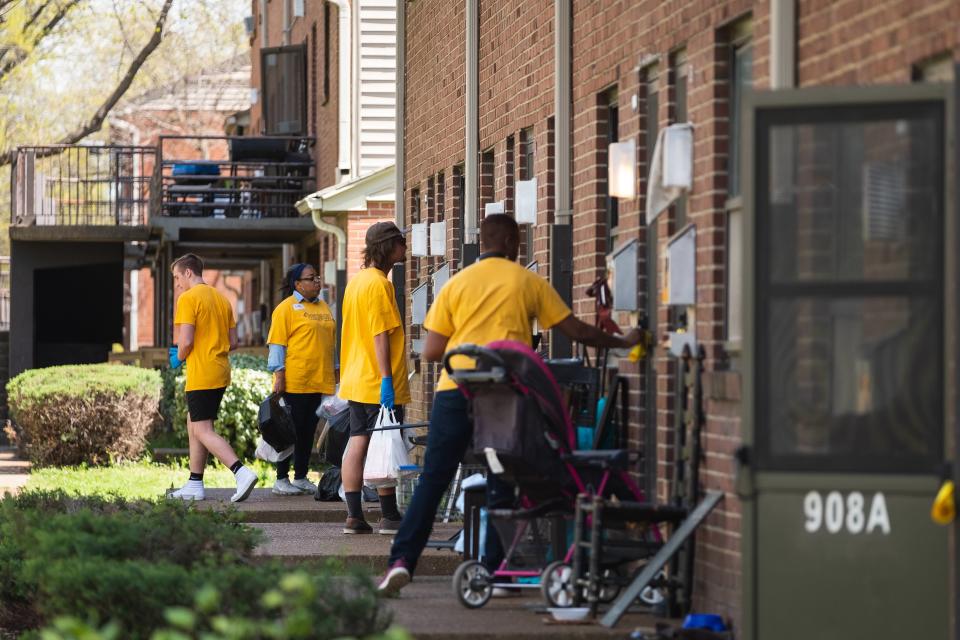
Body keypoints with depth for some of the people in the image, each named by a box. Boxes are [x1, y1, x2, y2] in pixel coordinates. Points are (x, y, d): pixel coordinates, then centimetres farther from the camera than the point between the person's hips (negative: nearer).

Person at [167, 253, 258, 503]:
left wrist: (178, 358, 1)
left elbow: (186, 341, -18)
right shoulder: (222, 298, 15)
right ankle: (194, 485, 18)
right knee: (194, 425, 17)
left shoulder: (188, 299, -11)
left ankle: (242, 472, -24)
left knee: (203, 431, -8)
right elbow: (233, 343, 15)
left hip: (200, 376, -9)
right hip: (221, 373, 9)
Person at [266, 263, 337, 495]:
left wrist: (335, 374, 20)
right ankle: (281, 479, 4)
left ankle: (301, 477, 16)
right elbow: (277, 343, -9)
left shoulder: (323, 308, 16)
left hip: (320, 381, 7)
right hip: (295, 382, -7)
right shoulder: (287, 308, -6)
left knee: (308, 431, 9)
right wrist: (279, 375, -15)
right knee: (292, 430, -3)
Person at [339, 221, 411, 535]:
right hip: (378, 380, -9)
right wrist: (386, 379, -21)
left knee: (357, 443, 6)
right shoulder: (379, 284, -14)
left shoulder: (356, 281, 15)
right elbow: (380, 335, -19)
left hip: (356, 379, 9)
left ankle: (354, 515, 4)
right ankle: (389, 516, 2)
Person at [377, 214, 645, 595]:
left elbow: (431, 352, 4)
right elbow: (575, 331, 10)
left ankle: (402, 561, -7)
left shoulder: (456, 285, 7)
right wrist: (622, 343, 23)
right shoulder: (528, 283, 6)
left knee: (432, 480, 3)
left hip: (455, 390, 1)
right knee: (501, 486, 9)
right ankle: (492, 572, 9)